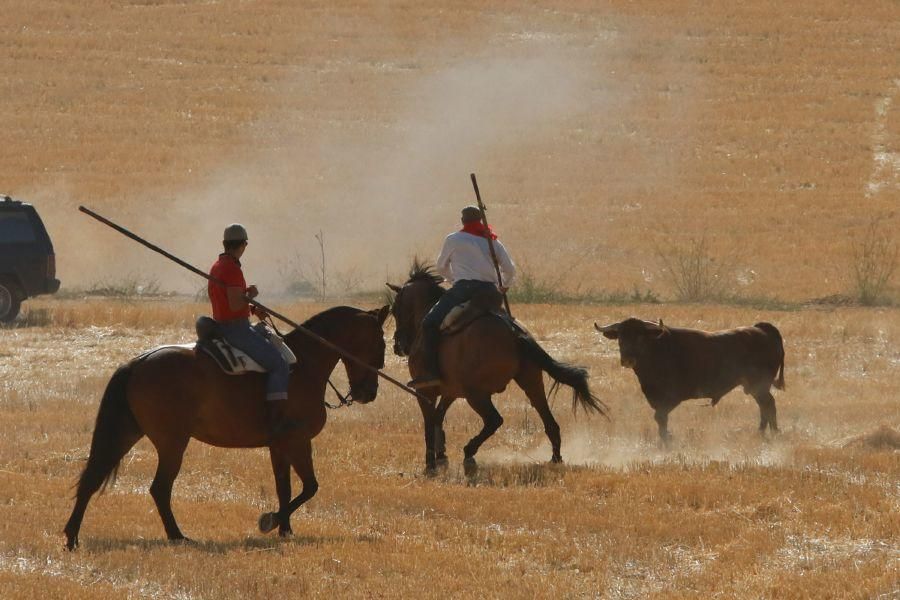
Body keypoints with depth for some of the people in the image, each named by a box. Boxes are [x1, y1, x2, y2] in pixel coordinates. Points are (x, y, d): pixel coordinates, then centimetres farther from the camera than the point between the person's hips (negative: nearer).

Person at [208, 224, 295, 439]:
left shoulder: (217, 267, 14)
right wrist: (250, 295, -5)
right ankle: (275, 420, -23)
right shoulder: (232, 269, -17)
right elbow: (235, 304, -24)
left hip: (222, 328, 11)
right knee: (279, 365, -13)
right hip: (236, 329, -11)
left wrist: (251, 308, 12)